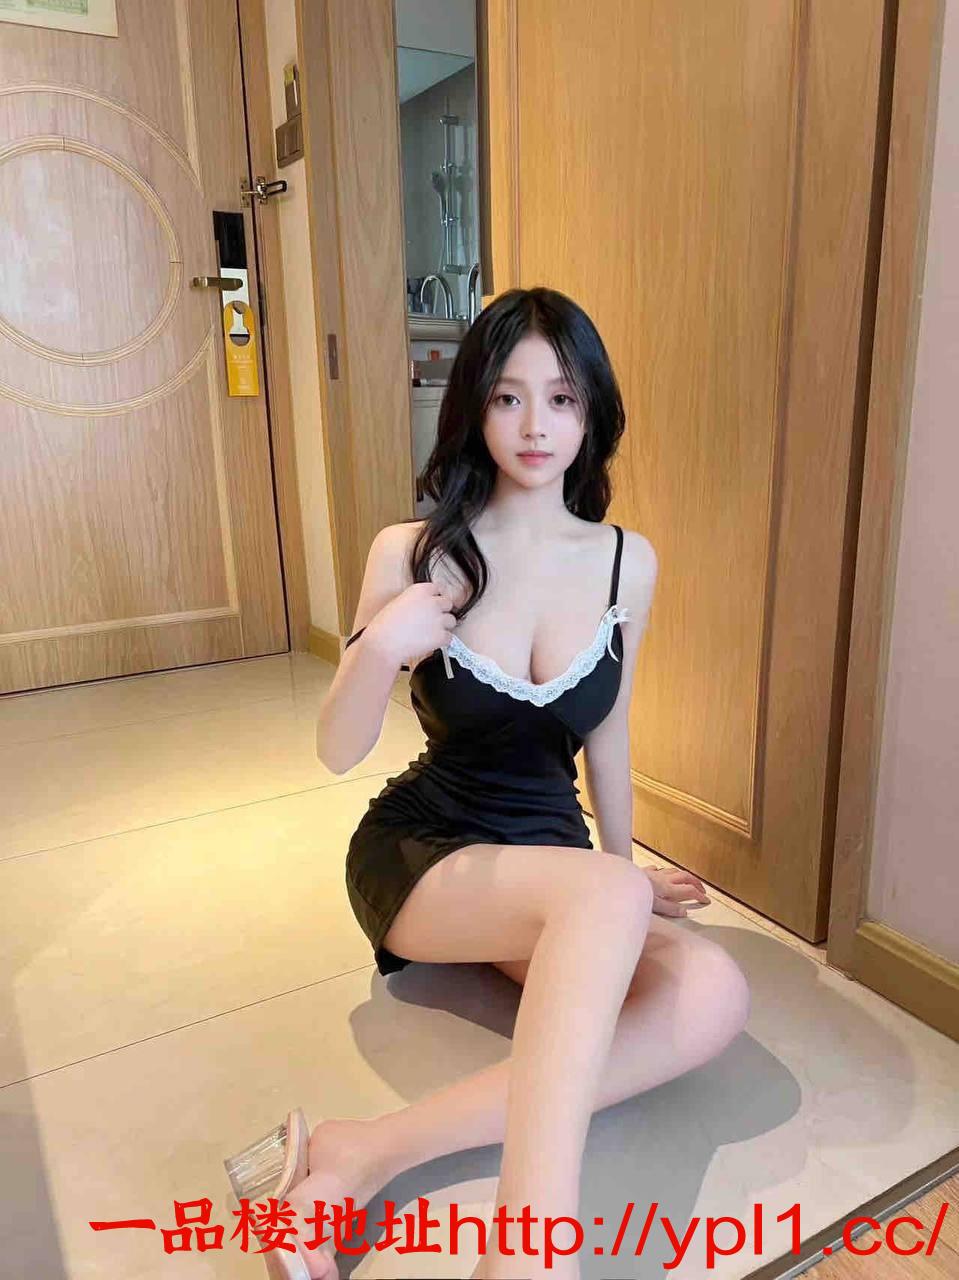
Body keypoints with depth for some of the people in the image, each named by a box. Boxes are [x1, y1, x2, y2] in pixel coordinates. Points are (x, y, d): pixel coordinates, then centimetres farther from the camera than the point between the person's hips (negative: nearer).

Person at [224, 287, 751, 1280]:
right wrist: (378, 650, -27)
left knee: (715, 995, -26)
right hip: (417, 853, -4)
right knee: (606, 898, -36)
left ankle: (371, 1154, -25)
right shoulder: (412, 553, -10)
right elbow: (337, 752, -7)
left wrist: (622, 866, 20)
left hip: (555, 865, 4)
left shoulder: (628, 562, -3)